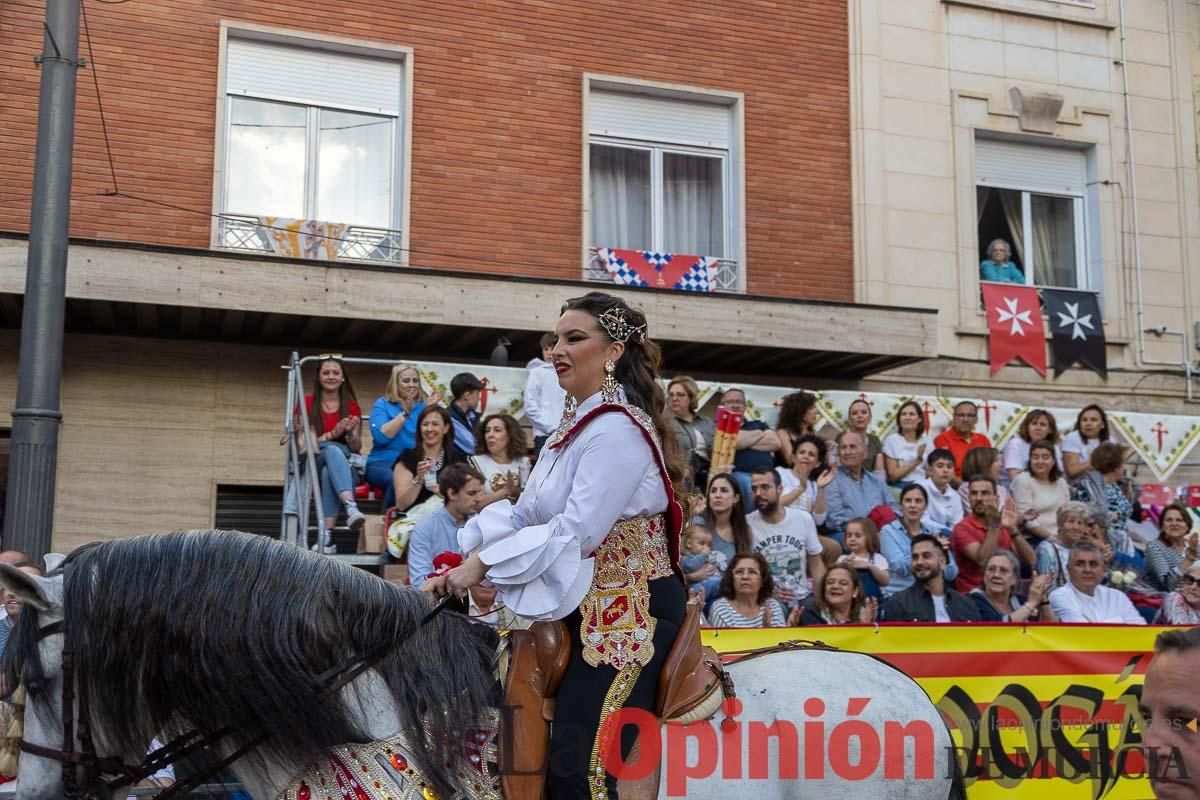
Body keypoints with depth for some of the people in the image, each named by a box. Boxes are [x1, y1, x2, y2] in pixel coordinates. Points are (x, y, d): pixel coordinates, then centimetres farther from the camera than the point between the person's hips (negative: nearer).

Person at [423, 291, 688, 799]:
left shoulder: (616, 429, -18)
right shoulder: (575, 425, 13)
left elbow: (577, 532, -25)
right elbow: (524, 516, 11)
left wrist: (483, 563, -20)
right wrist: (459, 566, -1)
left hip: (631, 613, -10)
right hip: (585, 609, 10)